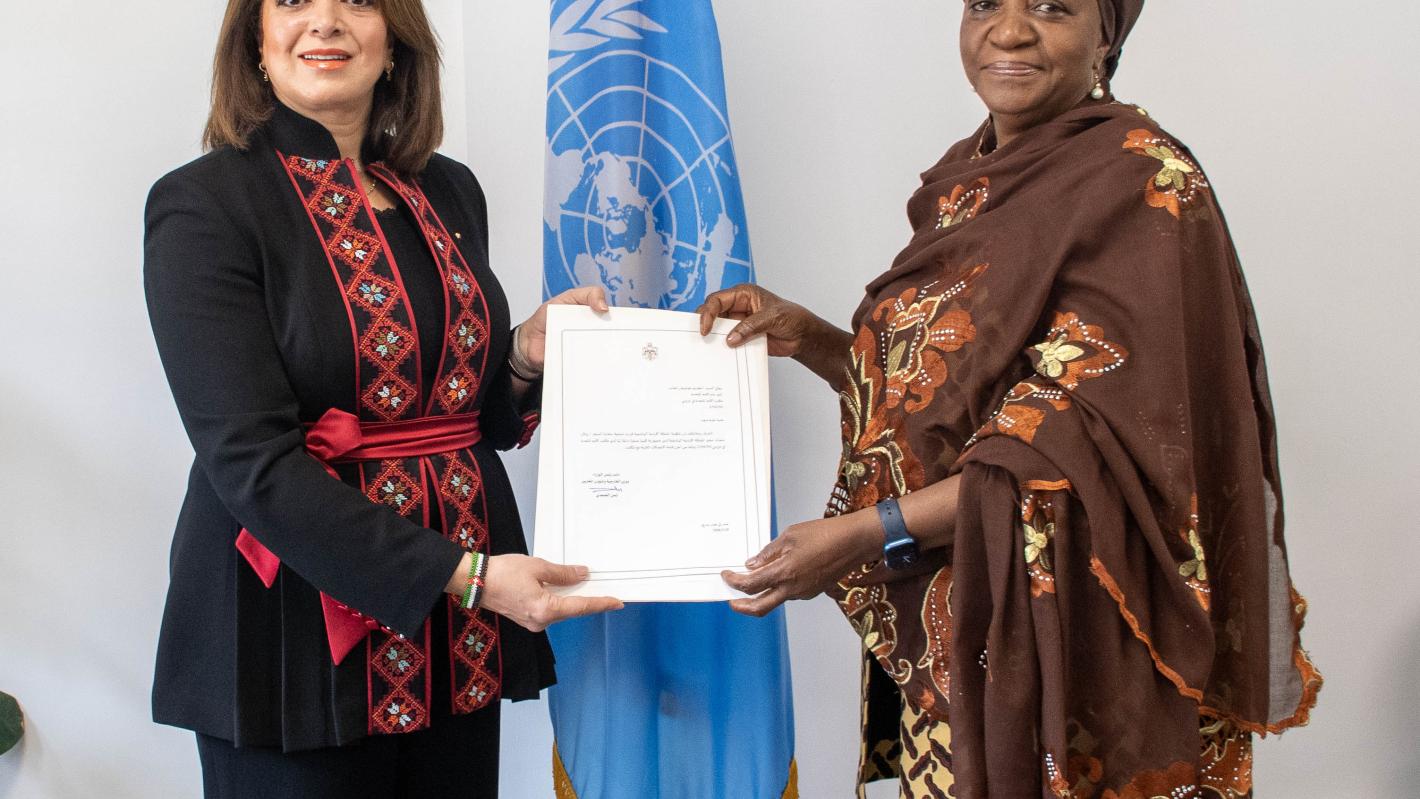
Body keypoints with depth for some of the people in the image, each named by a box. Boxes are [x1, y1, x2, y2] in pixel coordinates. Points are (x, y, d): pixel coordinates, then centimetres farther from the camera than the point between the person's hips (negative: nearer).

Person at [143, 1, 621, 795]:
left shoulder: (449, 191, 9)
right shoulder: (206, 204, -9)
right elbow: (252, 461, -18)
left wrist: (525, 356, -4)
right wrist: (461, 572, -24)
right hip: (299, 642, -5)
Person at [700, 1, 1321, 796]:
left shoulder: (1141, 182, -13)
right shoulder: (963, 177, 9)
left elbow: (1085, 438, -21)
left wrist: (870, 532, -25)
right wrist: (805, 336, 0)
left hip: (1067, 633, -6)